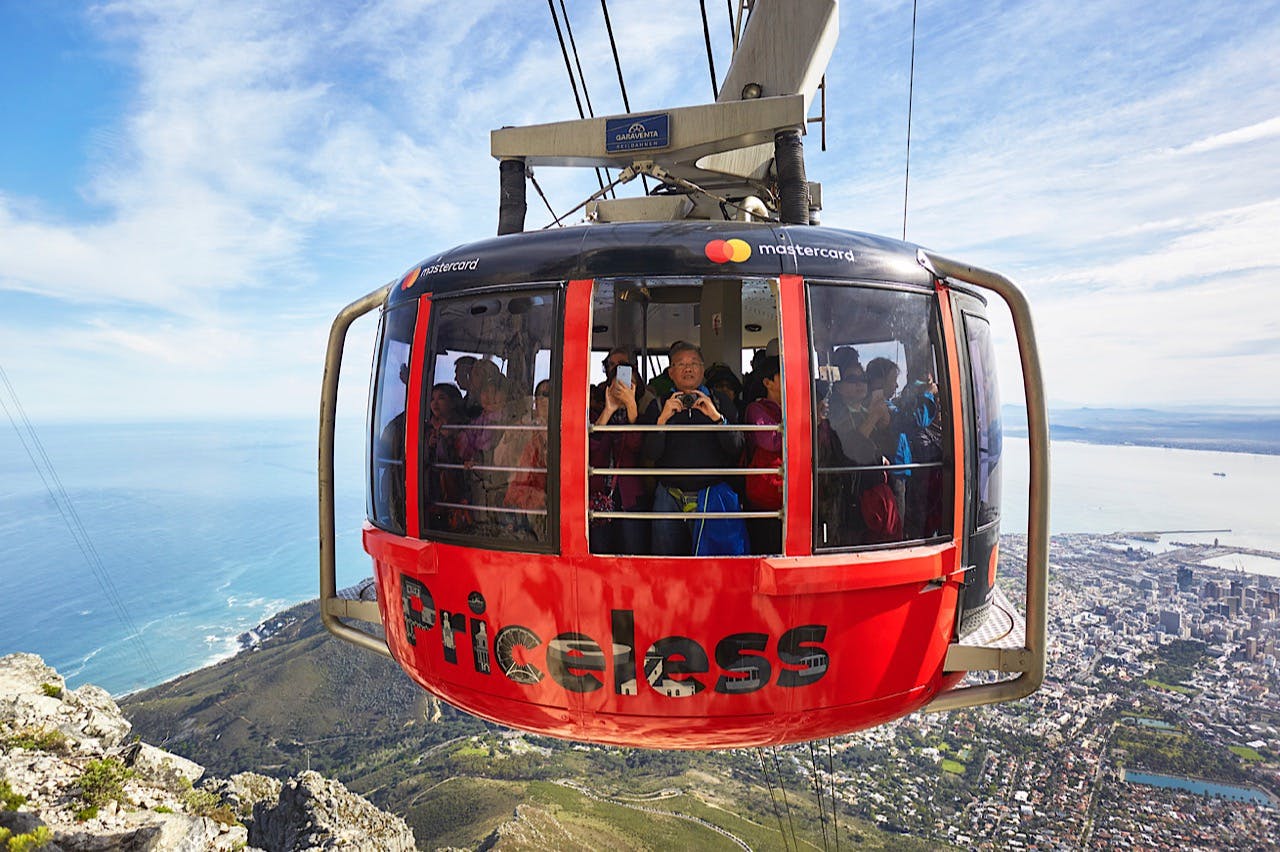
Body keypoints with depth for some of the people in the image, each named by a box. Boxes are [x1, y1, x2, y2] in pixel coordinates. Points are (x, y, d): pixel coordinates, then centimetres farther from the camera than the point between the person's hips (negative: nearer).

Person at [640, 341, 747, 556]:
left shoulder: (721, 403, 8)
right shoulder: (658, 406, 8)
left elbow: (737, 448, -2)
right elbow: (650, 455, -2)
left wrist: (717, 417, -14)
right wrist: (662, 419, -13)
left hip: (712, 497, 0)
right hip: (669, 498, 1)